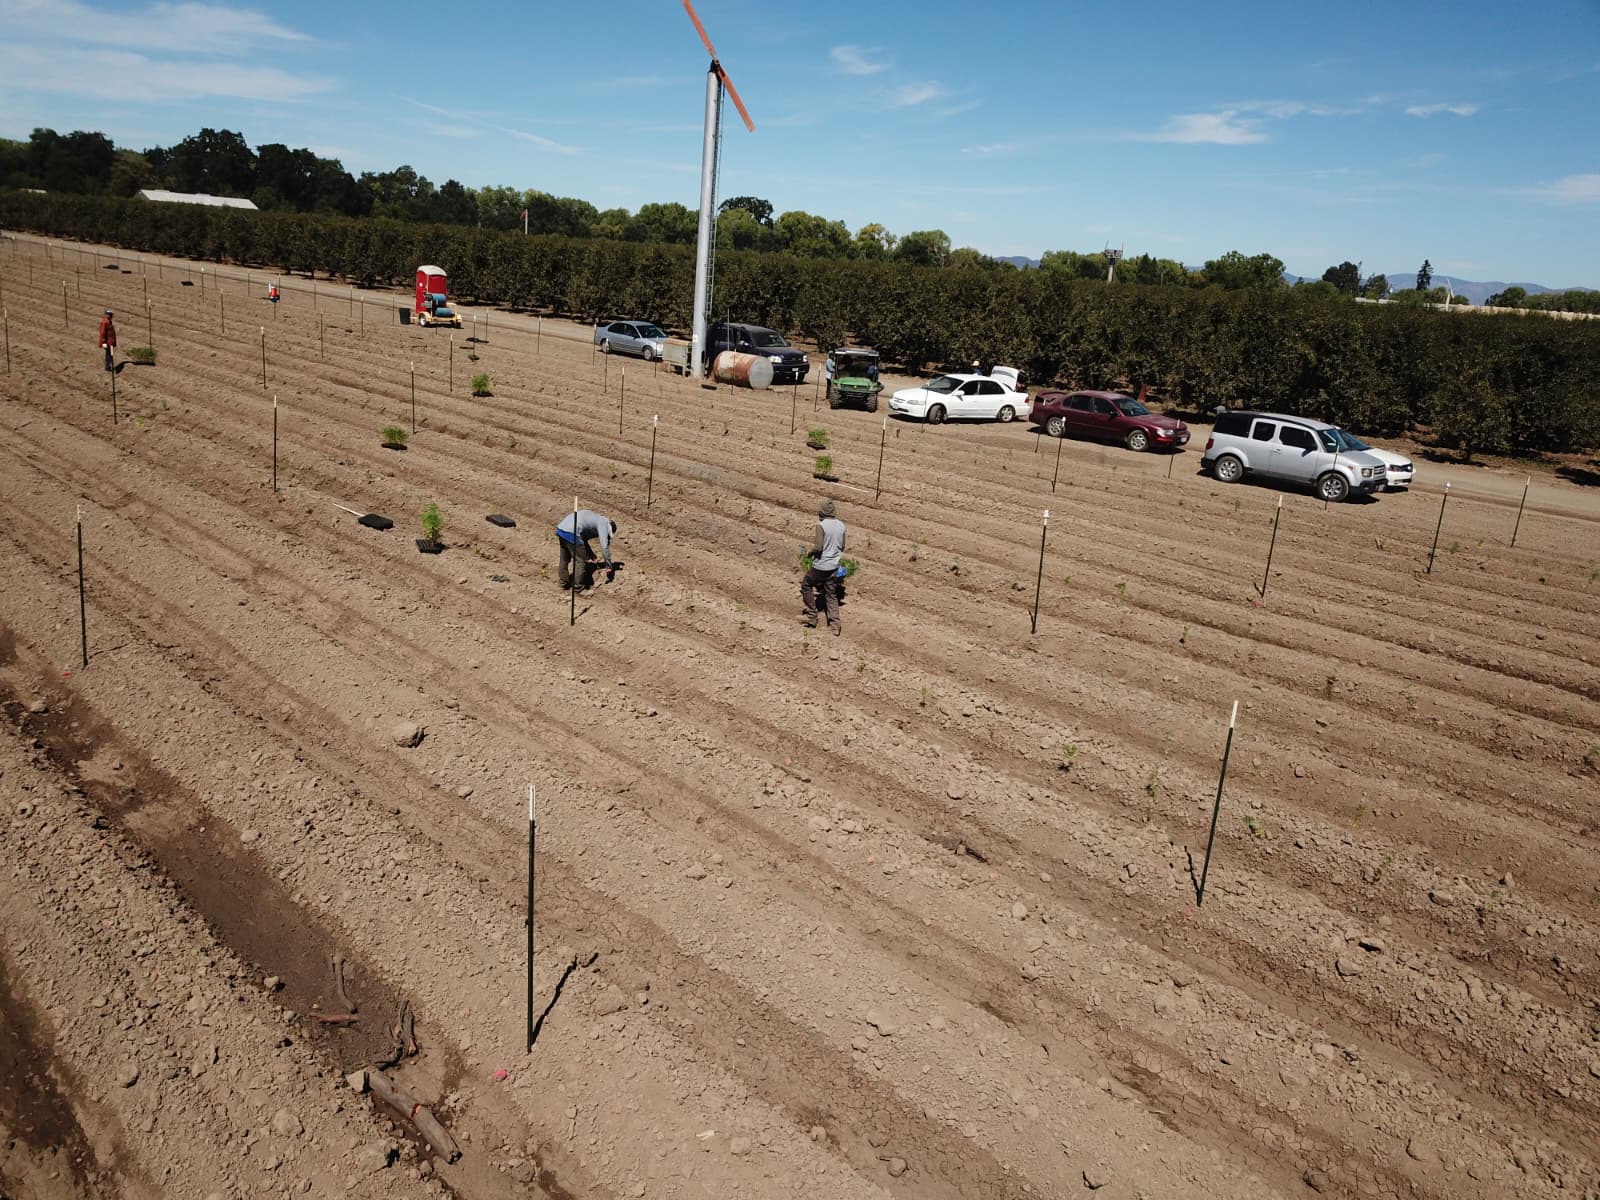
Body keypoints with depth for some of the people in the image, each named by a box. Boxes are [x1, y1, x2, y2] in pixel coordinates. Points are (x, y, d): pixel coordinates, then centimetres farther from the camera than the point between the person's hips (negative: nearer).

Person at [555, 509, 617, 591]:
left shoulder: (593, 519, 29)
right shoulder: (603, 523, 4)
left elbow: (584, 541, 36)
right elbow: (604, 546, -3)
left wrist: (591, 556, 38)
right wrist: (609, 566, 4)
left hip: (560, 529, 9)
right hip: (571, 533, -9)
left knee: (565, 559, 24)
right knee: (580, 560, 4)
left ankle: (564, 582, 34)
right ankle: (578, 586, 11)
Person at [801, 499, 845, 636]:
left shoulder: (821, 526, -18)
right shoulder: (841, 525, 2)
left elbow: (818, 548, -22)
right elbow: (842, 547, 11)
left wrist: (811, 550, 0)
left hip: (820, 566, -6)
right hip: (834, 566, 6)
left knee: (806, 585, 18)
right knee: (831, 594, 13)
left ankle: (811, 616, 23)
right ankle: (835, 625, 7)